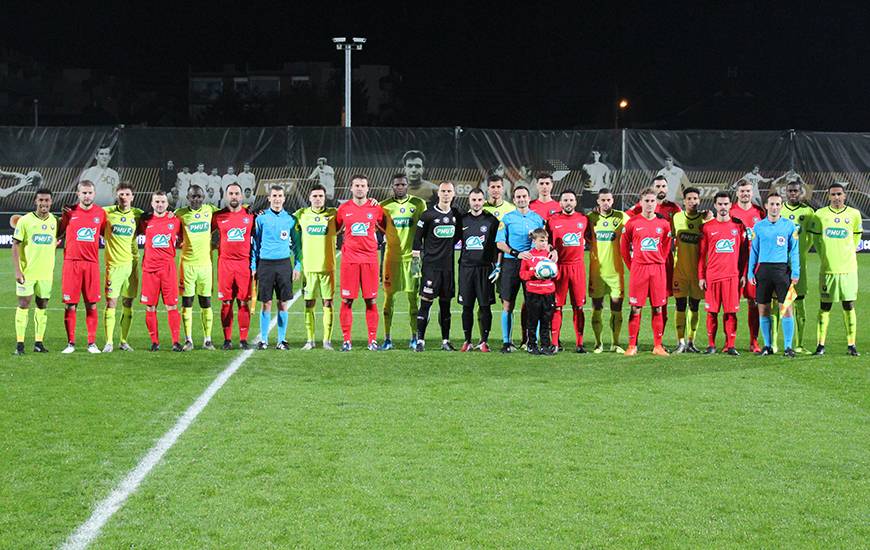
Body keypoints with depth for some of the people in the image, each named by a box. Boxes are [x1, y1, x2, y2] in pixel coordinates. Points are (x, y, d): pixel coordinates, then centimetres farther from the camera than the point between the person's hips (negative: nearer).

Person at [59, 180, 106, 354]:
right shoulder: (69, 212, 2)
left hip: (92, 263, 1)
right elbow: (59, 232, 14)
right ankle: (71, 343, 7)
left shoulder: (100, 212, 6)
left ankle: (92, 343, 8)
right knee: (70, 305, -1)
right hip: (72, 262, -1)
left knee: (91, 305, 2)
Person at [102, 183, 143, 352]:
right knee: (111, 303, -6)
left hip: (131, 263, 3)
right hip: (113, 264, -3)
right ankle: (109, 342, 0)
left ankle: (124, 341, 16)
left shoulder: (137, 214, 6)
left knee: (128, 304, 7)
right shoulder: (107, 212, 0)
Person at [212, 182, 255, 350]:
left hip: (244, 263, 0)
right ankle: (227, 339, 9)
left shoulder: (250, 215, 5)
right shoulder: (218, 216, 5)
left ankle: (243, 339, 5)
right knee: (226, 302, 3)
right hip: (225, 263, 0)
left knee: (244, 302, 0)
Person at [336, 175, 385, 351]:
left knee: (371, 300, 0)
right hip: (349, 259, 0)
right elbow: (335, 229, 18)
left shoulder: (376, 208, 5)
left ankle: (373, 339, 6)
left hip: (369, 259, 0)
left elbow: (385, 228, 16)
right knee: (347, 300, -1)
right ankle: (346, 340, 5)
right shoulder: (344, 209, 6)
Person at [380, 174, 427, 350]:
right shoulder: (384, 205, 3)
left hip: (411, 255, 0)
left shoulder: (418, 204, 4)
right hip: (391, 256, 0)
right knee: (388, 296, 1)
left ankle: (415, 337, 11)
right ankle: (387, 338, 6)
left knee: (413, 296, 2)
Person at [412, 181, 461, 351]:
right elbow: (417, 237, -2)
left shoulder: (457, 215, 9)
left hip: (448, 265, 4)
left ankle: (445, 341, 15)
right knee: (425, 302, -7)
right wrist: (416, 259, -5)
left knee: (445, 304, 9)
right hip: (430, 265, -4)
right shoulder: (428, 215, -5)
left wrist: (448, 245, 9)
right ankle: (420, 340, -3)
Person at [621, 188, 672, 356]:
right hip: (638, 268, -2)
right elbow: (624, 246, 8)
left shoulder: (663, 223, 5)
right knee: (636, 308, -1)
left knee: (658, 309, 4)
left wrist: (659, 262, 11)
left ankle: (658, 346, 10)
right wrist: (631, 266, 6)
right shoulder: (633, 223, 0)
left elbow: (666, 247, 15)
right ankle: (632, 346, 3)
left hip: (658, 269, 2)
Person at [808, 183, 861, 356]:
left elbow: (857, 236, 18)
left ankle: (851, 344, 8)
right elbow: (815, 237, 13)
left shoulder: (854, 214, 3)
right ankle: (821, 344, 8)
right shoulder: (820, 214, 1)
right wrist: (824, 256, 10)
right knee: (825, 307, 3)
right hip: (827, 268, 0)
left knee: (849, 306, 2)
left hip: (848, 268, 0)